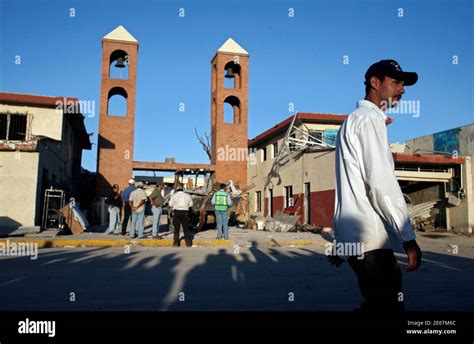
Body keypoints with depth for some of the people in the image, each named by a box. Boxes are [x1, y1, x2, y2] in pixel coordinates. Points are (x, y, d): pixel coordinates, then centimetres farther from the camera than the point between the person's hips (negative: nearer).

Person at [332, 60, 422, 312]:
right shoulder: (369, 119, -5)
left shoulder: (353, 121, 25)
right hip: (370, 237, -10)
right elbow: (381, 182, -17)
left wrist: (342, 240, 25)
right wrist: (408, 237, -16)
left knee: (380, 303, 15)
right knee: (388, 305, -7)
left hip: (354, 236, 10)